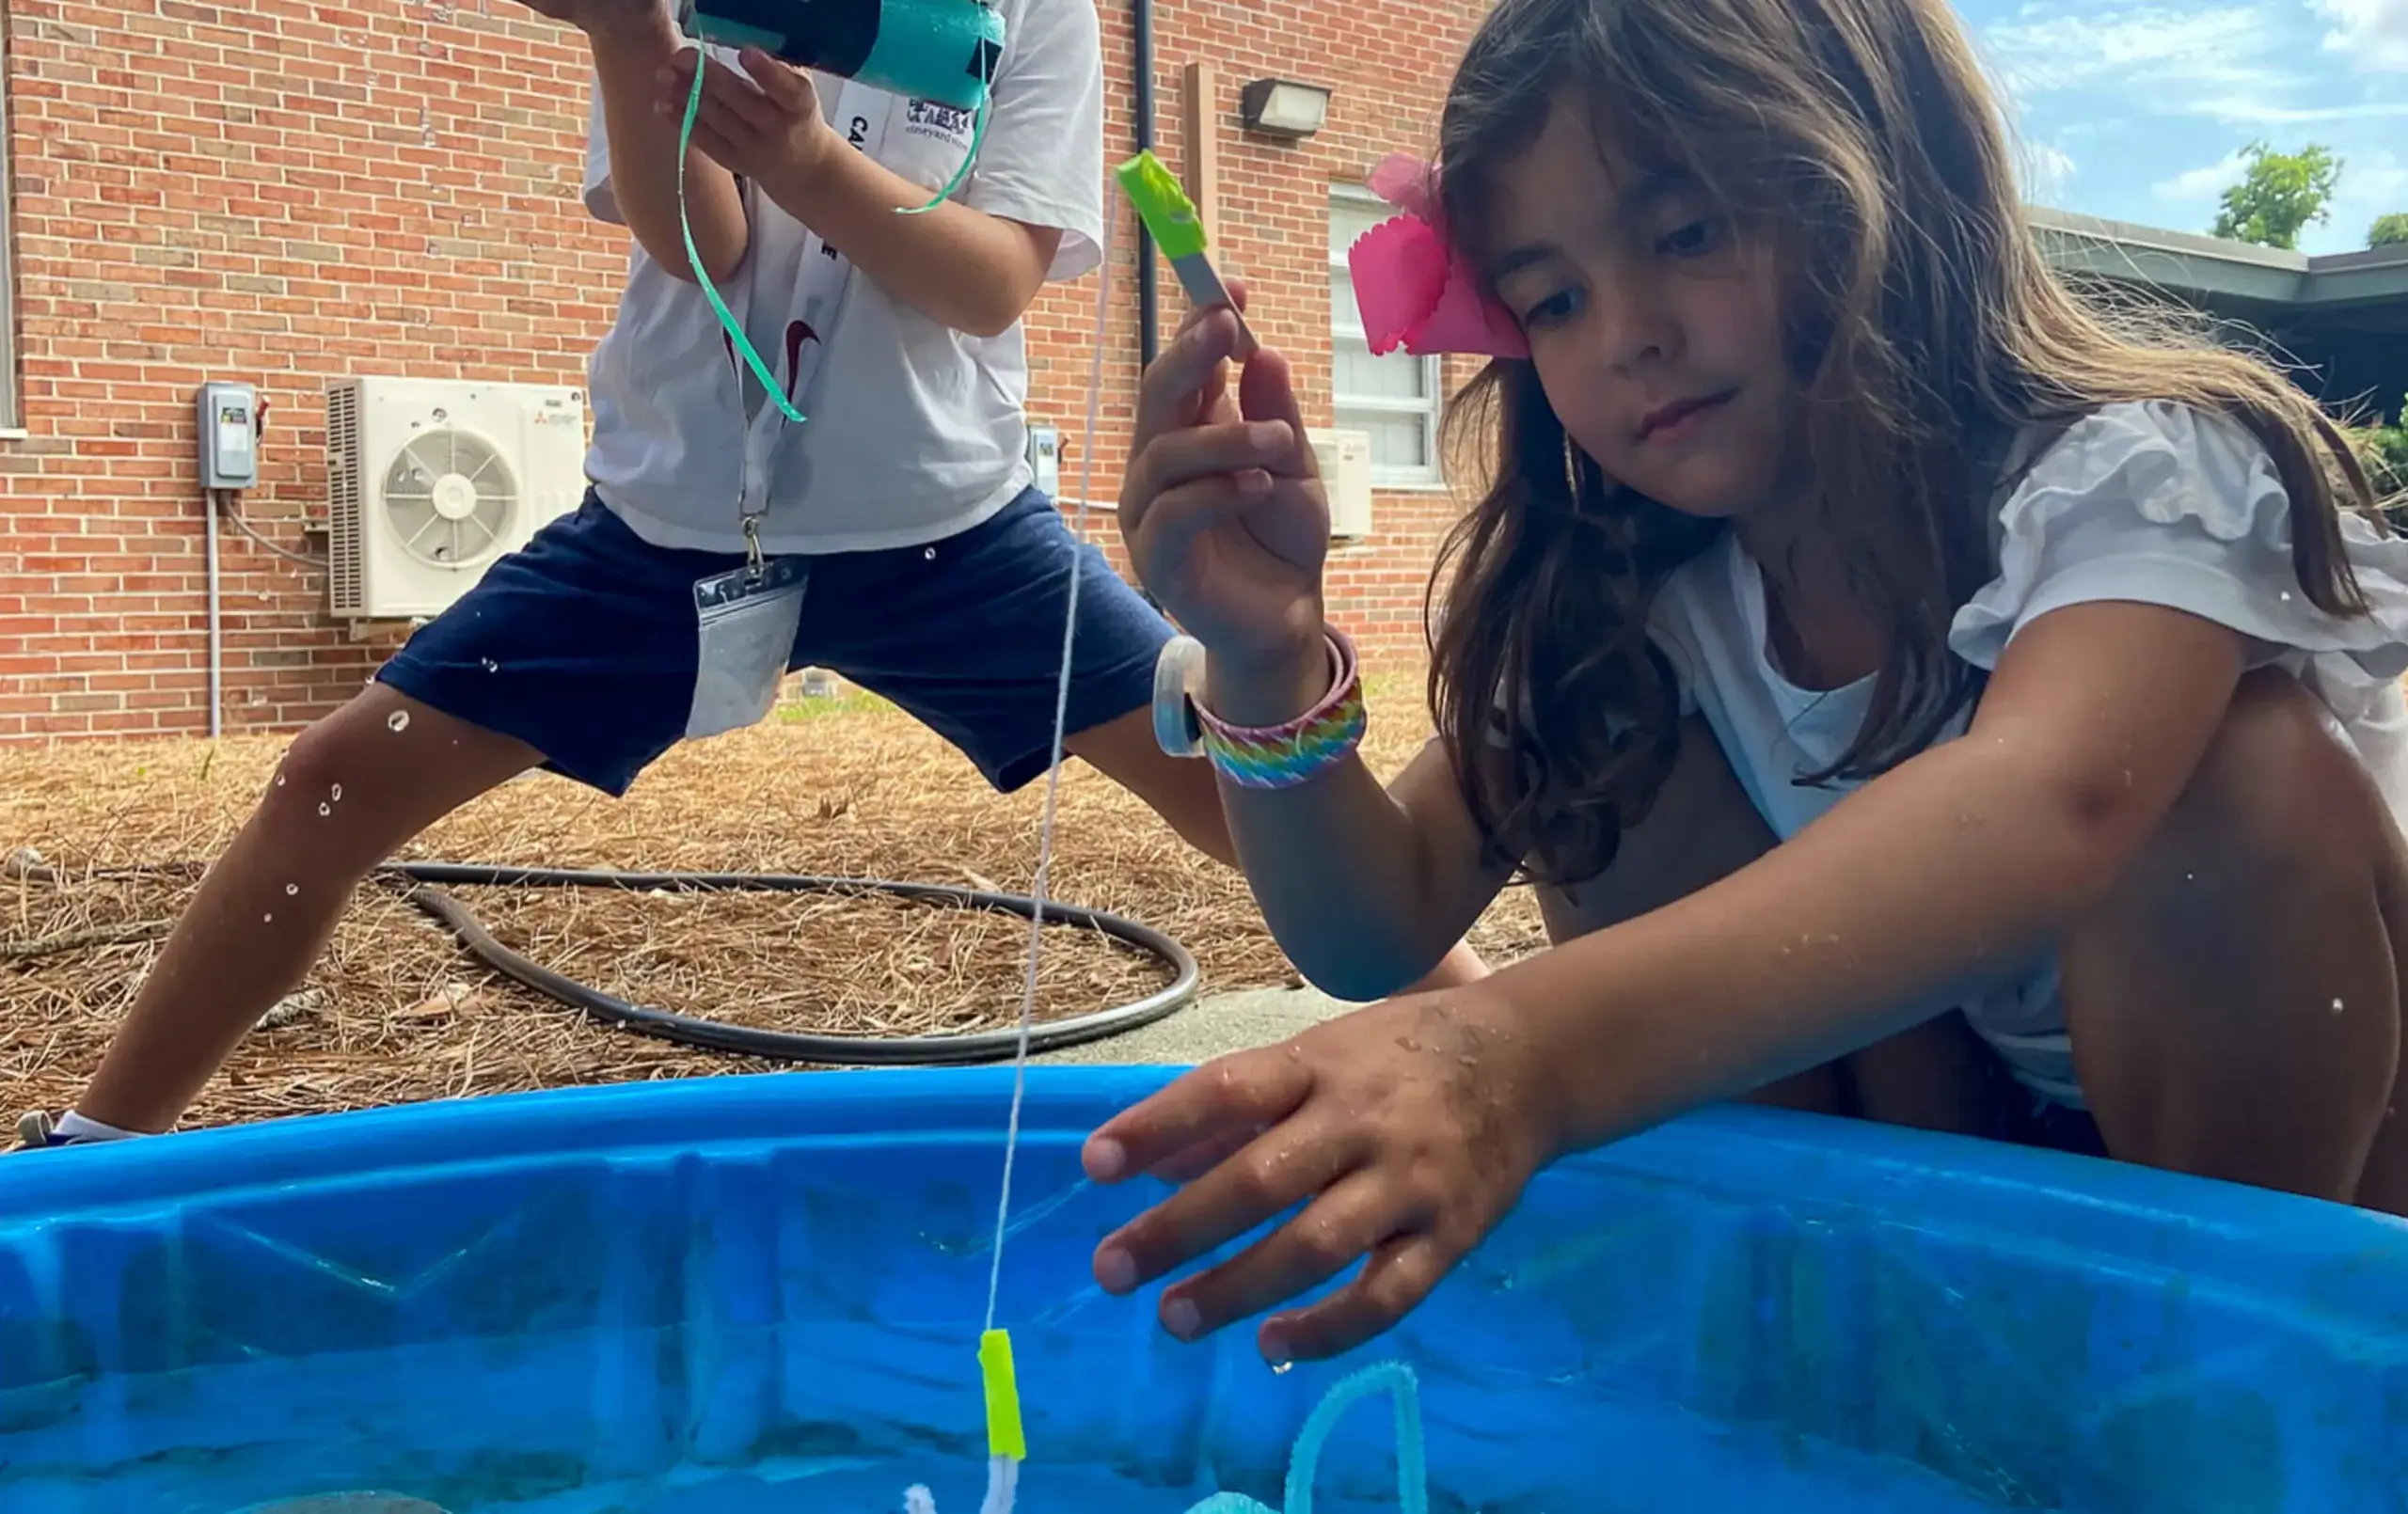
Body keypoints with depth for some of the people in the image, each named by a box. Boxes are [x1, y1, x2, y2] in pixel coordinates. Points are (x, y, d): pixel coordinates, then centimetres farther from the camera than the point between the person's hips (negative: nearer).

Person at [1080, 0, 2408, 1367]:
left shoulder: (2136, 473, -25)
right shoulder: (1641, 597, -9)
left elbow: (2050, 801, -48)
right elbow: (1377, 935, -15)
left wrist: (1527, 1047, -64)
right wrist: (1270, 663, -34)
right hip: (1971, 1145, 4)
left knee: (2243, 771, -31)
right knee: (1619, 786, -16)